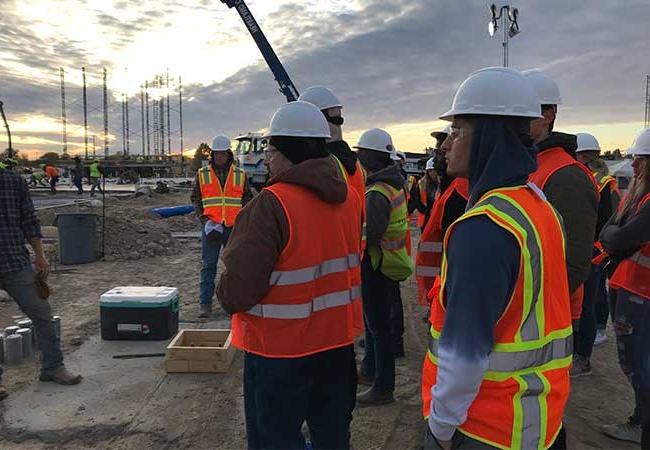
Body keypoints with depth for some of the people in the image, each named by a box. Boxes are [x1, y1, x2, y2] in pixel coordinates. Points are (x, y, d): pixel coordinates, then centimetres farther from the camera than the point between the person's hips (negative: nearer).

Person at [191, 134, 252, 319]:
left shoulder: (240, 175, 7)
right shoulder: (202, 174, 6)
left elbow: (247, 198, 11)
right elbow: (195, 199, 7)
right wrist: (204, 220, -6)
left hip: (234, 227, 1)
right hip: (211, 227, -1)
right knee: (208, 265, 1)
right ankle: (205, 303, 7)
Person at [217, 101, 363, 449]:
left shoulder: (272, 204, -24)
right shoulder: (349, 197, -1)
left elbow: (239, 287, -24)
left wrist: (226, 296, -3)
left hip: (281, 347, -6)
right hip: (338, 340, 7)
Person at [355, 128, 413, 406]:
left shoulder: (377, 193, -23)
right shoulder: (394, 185, 9)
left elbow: (369, 234, -30)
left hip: (377, 268, -10)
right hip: (386, 265, 10)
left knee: (379, 326, 1)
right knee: (374, 321, 23)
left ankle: (383, 388, 14)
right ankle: (370, 371, 40)